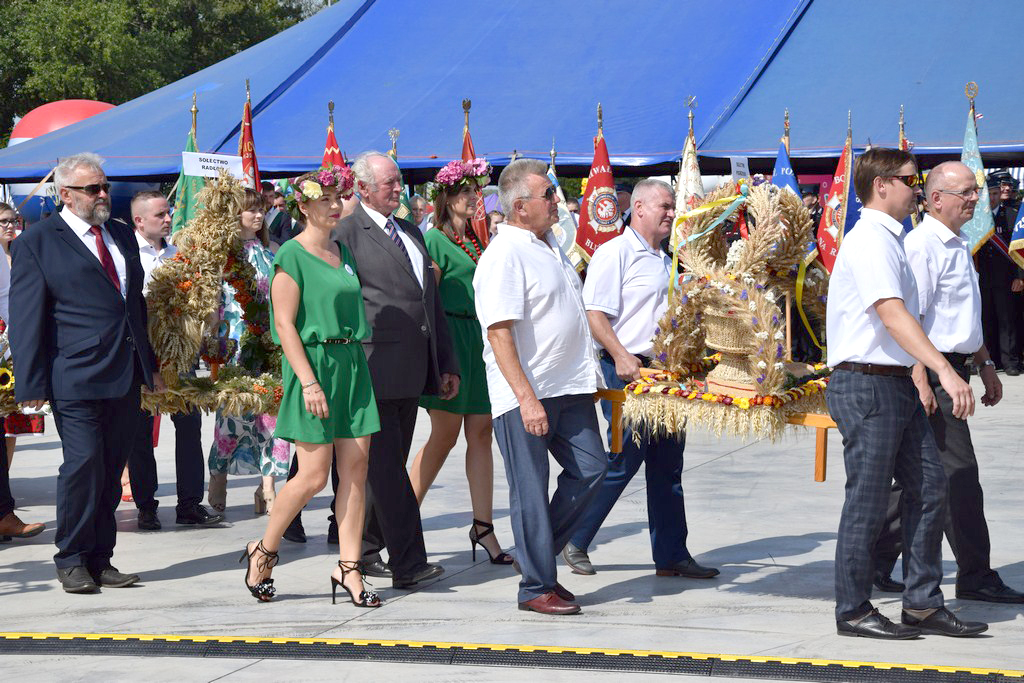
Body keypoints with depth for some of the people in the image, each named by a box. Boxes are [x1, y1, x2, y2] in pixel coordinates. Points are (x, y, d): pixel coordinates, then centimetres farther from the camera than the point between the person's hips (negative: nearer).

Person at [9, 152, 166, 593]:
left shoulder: (122, 236, 16)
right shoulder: (36, 243, -2)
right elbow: (26, 319, -5)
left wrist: (149, 366, 22)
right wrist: (31, 383, -10)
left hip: (126, 378, 6)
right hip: (76, 379, -6)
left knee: (111, 472, 8)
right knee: (83, 465, -9)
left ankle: (100, 560, 15)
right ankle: (72, 561, 4)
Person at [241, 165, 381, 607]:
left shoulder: (343, 251, 15)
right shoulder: (292, 254, -8)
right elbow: (285, 324, -13)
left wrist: (355, 367, 15)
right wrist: (309, 381, -20)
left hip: (352, 366, 7)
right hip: (313, 364, -7)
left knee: (355, 469, 2)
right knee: (314, 475, -6)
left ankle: (348, 569, 7)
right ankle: (263, 552, 13)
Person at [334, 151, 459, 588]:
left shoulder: (411, 233, 20)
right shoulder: (346, 233, -5)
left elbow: (431, 301, 23)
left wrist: (446, 363, 19)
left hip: (411, 372, 8)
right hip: (373, 369, -8)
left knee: (386, 468, 12)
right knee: (385, 469, -8)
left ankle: (364, 550, 22)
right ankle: (407, 563, -10)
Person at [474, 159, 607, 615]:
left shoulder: (550, 246, 14)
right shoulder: (505, 255, -16)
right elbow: (499, 333, -21)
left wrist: (587, 373, 24)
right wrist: (526, 399, -25)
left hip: (569, 387, 9)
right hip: (525, 393, -9)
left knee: (590, 467, 6)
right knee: (531, 490, -1)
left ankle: (537, 554, 20)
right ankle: (537, 586, 8)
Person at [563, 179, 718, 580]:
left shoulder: (664, 261, 20)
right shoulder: (615, 253, -7)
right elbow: (595, 314, -15)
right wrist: (621, 356, -25)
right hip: (628, 370, -8)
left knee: (667, 465, 9)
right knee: (624, 460, -7)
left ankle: (671, 555, 14)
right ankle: (574, 543, 7)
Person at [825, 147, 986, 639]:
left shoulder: (888, 240, 18)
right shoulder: (870, 241, -14)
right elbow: (893, 316, -27)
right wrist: (945, 371, -36)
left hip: (897, 383, 10)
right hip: (866, 384, -10)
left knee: (928, 488, 7)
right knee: (868, 501, -3)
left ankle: (922, 603, 13)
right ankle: (853, 611, 6)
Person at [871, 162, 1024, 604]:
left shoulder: (958, 246, 18)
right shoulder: (921, 246, -14)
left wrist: (984, 364, 27)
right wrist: (920, 381, -25)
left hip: (954, 368, 10)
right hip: (933, 372, -10)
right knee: (958, 473, -8)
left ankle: (877, 563, 20)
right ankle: (975, 576, -2)